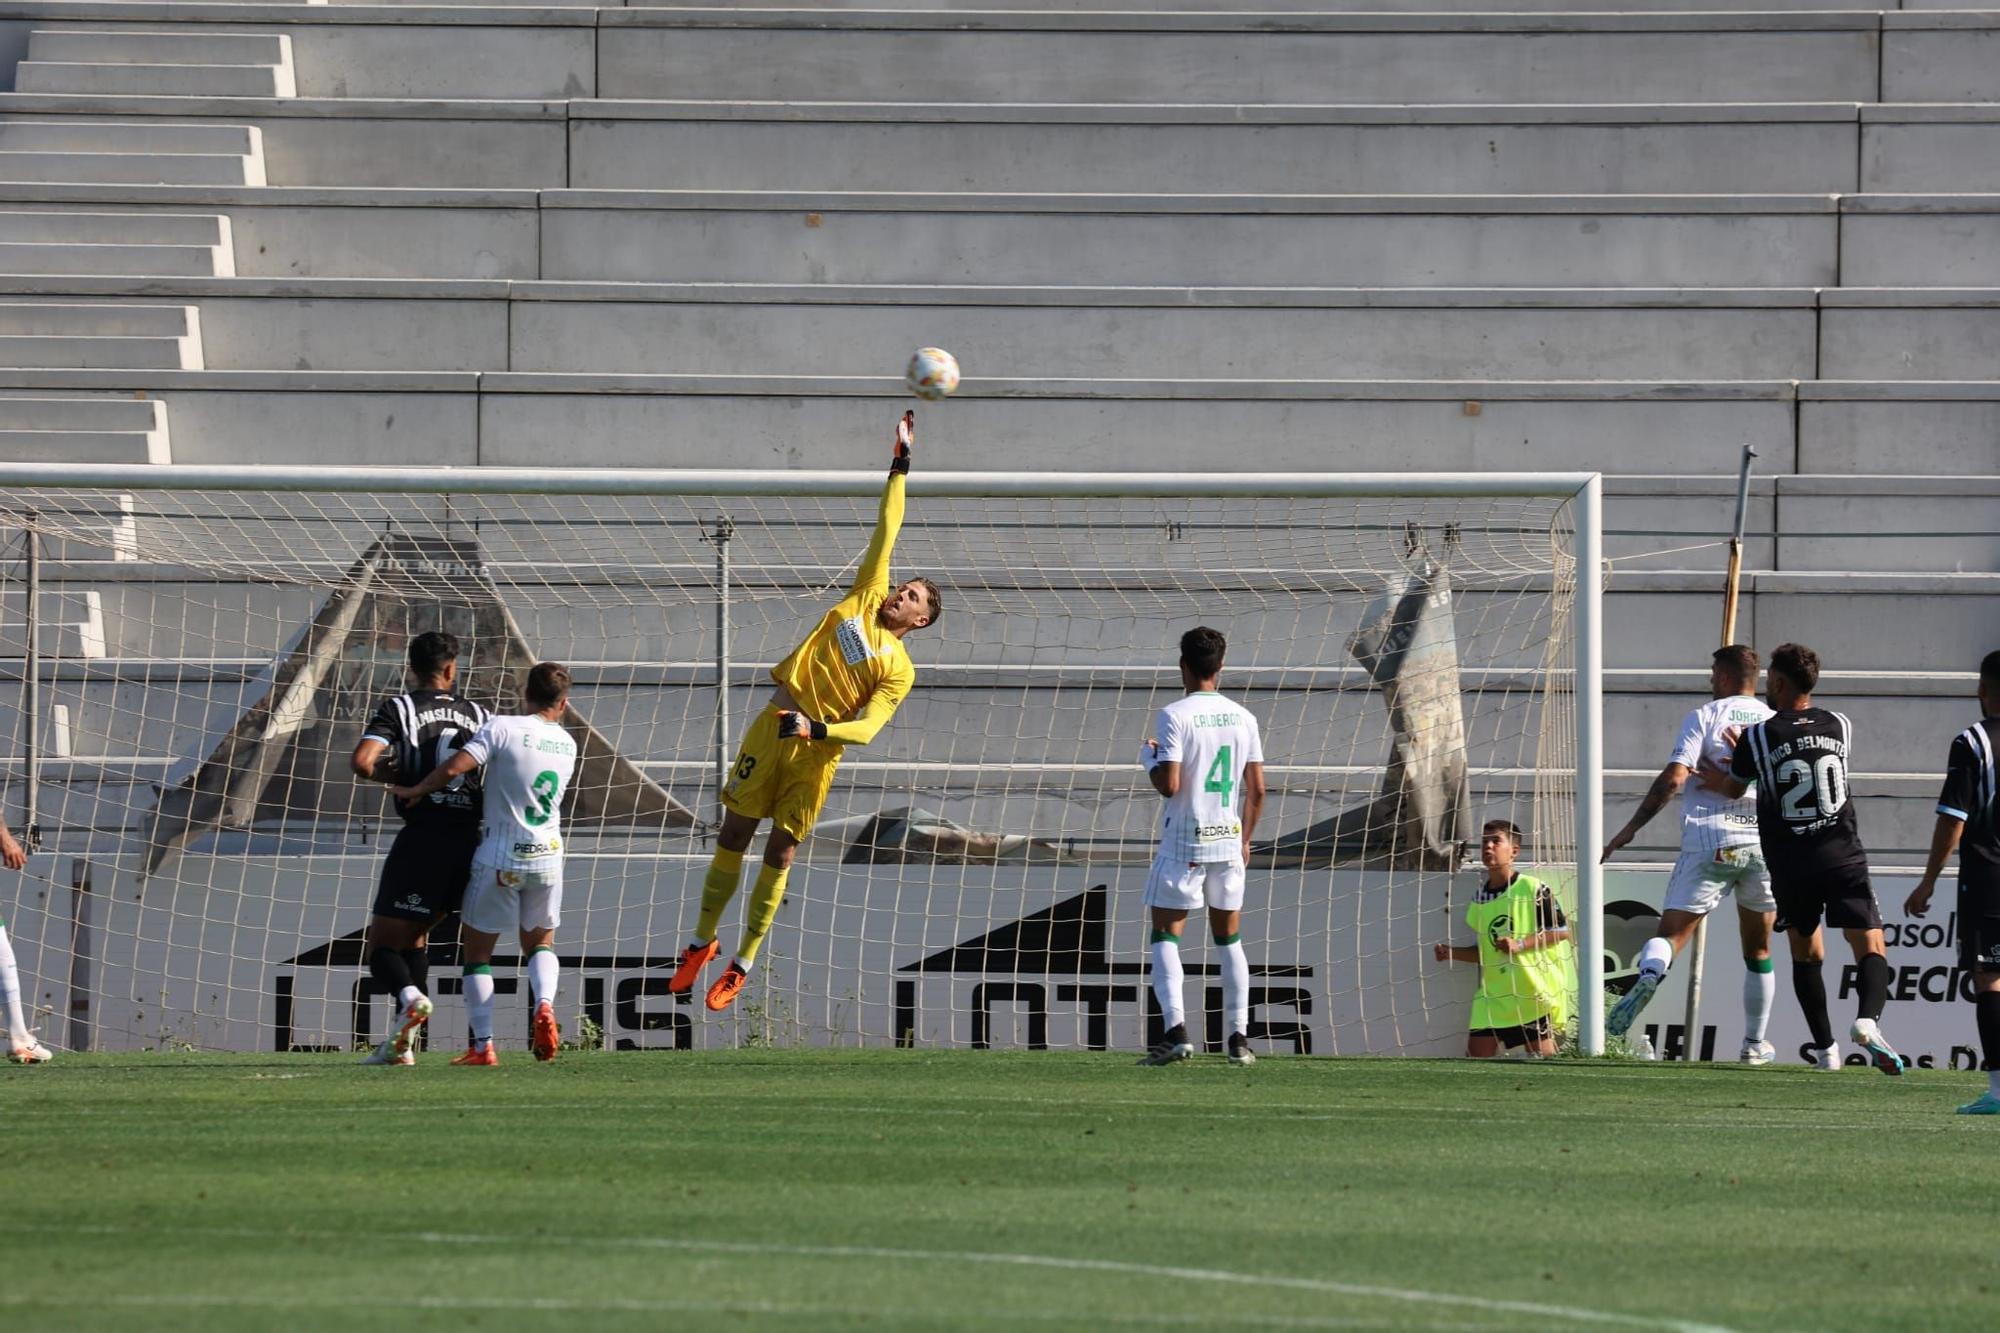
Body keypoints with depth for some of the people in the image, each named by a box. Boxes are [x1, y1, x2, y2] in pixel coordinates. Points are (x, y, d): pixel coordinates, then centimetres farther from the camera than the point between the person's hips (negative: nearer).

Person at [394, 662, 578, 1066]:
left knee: (477, 948, 9)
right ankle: (544, 1004, -8)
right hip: (547, 858, 4)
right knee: (540, 941, 23)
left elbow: (454, 768, -20)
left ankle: (483, 1045, 1)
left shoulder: (503, 729, -12)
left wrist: (415, 791, -4)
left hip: (500, 858, -4)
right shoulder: (567, 745, 5)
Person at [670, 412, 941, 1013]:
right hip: (773, 727, 3)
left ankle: (742, 965, 7)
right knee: (733, 835, 3)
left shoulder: (899, 671, 1)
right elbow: (886, 530, 12)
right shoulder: (866, 597, 11)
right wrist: (900, 465, 11)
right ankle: (703, 941, 17)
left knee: (780, 853, -1)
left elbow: (867, 727, -10)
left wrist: (817, 730, -27)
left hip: (817, 752, -3)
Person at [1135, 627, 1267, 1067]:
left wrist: (1148, 759, 4)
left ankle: (1175, 1030, -15)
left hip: (1183, 844, -4)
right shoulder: (1242, 718, 5)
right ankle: (1238, 1038, 10)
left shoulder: (1174, 716, -11)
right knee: (1229, 939, 13)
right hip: (1228, 841, 5)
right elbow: (1257, 789, 7)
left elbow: (1169, 785, -17)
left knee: (1165, 936, 1)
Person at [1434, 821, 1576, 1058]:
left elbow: (1562, 931, -8)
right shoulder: (1479, 898, 11)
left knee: (1541, 1053, -3)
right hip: (1493, 994, 6)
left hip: (1533, 992, -6)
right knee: (1477, 1053, -3)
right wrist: (1452, 953, 3)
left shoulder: (1533, 890, -8)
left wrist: (1520, 944, -19)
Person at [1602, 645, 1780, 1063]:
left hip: (1709, 841, -3)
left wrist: (1631, 828, -3)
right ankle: (1755, 1043, 20)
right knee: (1758, 950, 15)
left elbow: (1674, 778, -8)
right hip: (1764, 843, 3)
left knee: (1672, 931, -6)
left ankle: (1650, 972, -40)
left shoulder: (1704, 717, 1)